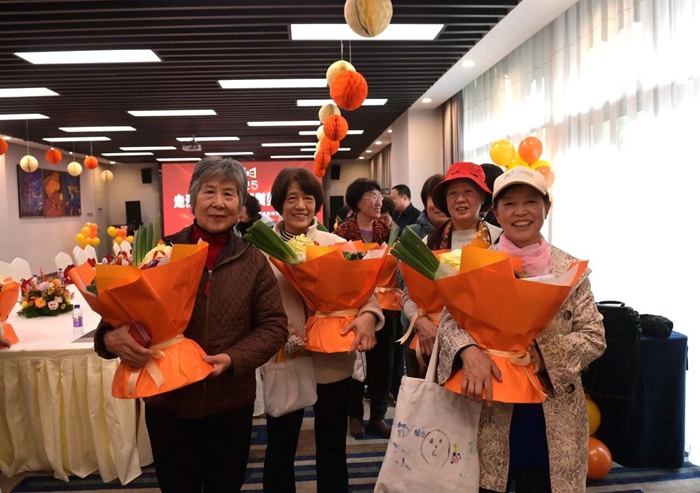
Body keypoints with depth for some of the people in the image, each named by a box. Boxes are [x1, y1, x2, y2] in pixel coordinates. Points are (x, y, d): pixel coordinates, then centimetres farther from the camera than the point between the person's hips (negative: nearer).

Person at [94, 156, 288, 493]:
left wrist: (233, 358, -19)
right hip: (166, 401, 0)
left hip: (231, 404, 0)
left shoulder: (253, 261, -3)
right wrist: (111, 336, -24)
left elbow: (274, 325, -4)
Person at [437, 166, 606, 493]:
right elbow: (450, 319, -9)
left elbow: (594, 337, -2)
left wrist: (544, 352, -17)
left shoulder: (570, 268, 1)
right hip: (490, 409, 0)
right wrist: (469, 350, -29)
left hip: (552, 416, 1)